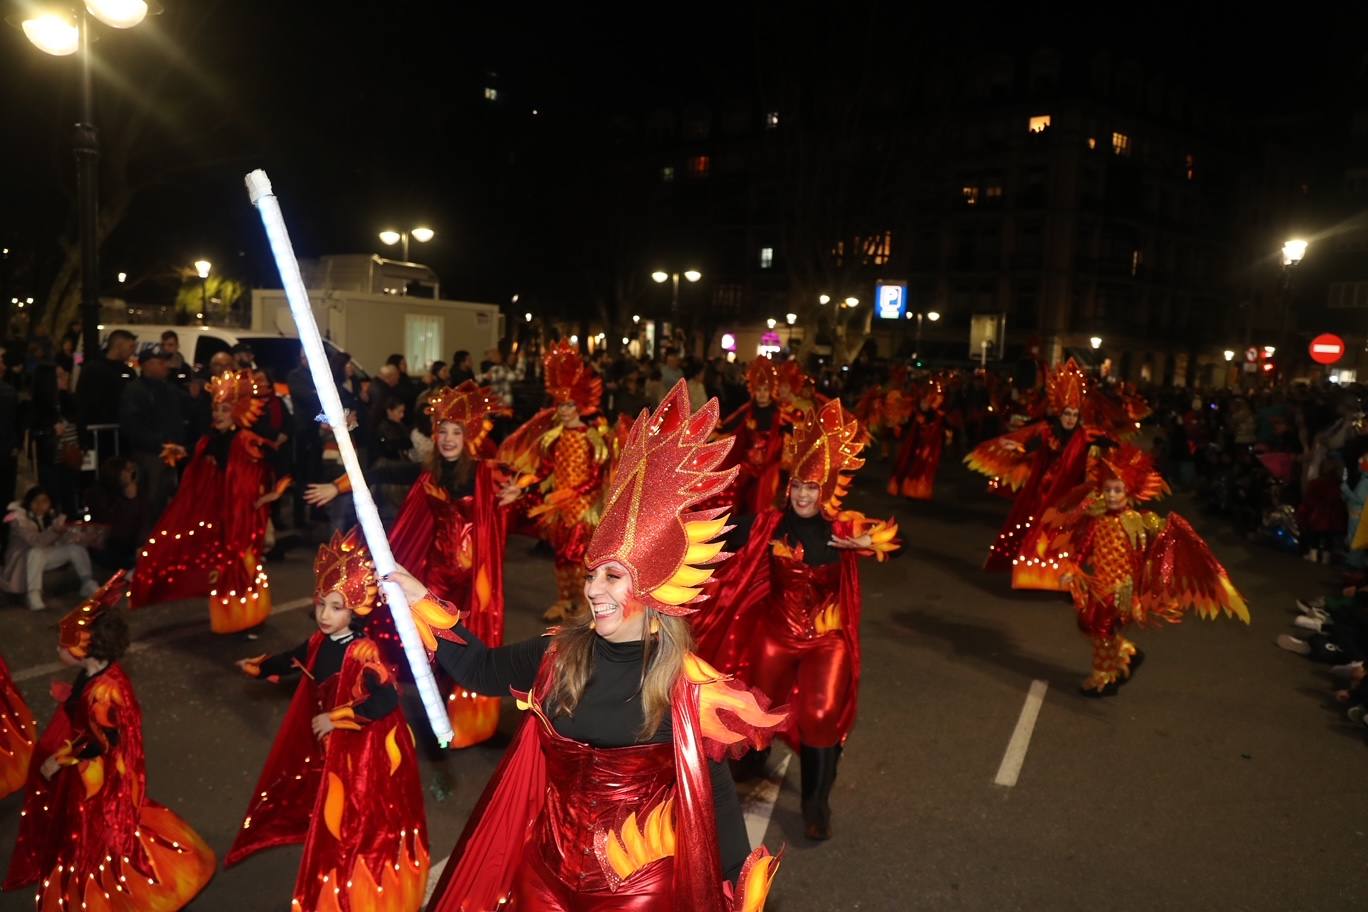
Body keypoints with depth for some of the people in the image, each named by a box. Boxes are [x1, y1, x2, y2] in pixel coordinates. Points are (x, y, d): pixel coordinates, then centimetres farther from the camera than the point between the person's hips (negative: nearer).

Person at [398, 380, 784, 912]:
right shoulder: (560, 654, -9)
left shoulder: (685, 683, -20)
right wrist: (421, 602, -7)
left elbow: (714, 788, -11)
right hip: (549, 867, 4)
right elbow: (481, 669, 3)